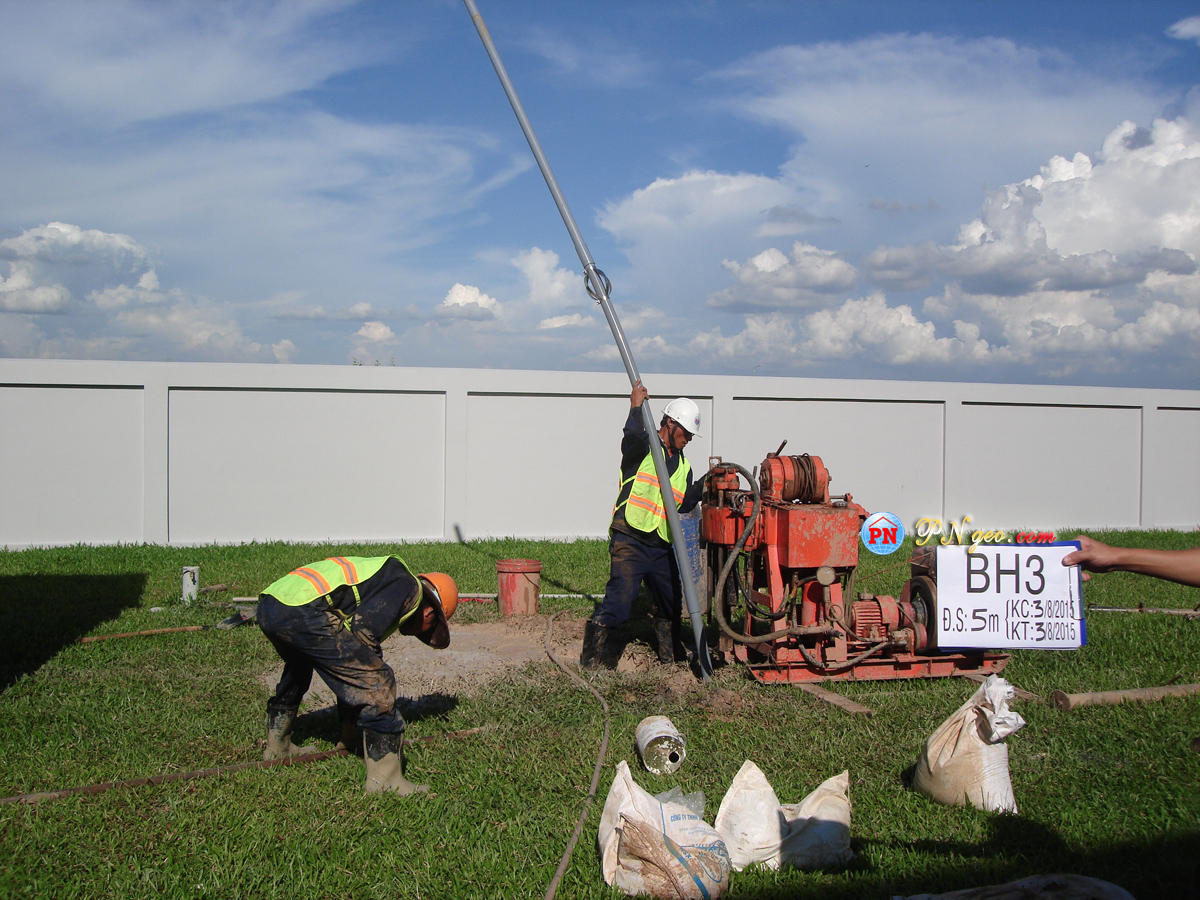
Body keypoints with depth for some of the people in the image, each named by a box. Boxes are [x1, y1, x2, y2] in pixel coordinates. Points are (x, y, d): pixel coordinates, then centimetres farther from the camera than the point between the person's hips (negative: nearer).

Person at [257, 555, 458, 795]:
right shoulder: (409, 587, 7)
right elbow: (364, 631, -9)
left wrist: (347, 730, 39)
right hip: (303, 611, -10)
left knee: (297, 668, 39)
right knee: (376, 681, -4)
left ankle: (277, 747, 54)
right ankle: (385, 779, -2)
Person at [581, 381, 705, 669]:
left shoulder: (683, 465, 19)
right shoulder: (642, 448, -3)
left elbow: (683, 506, 11)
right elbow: (635, 435, -29)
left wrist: (701, 486, -2)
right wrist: (636, 407, -16)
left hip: (661, 546, 7)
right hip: (630, 541, -7)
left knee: (671, 604, 17)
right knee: (619, 600, -16)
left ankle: (669, 655, 35)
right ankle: (592, 657, -8)